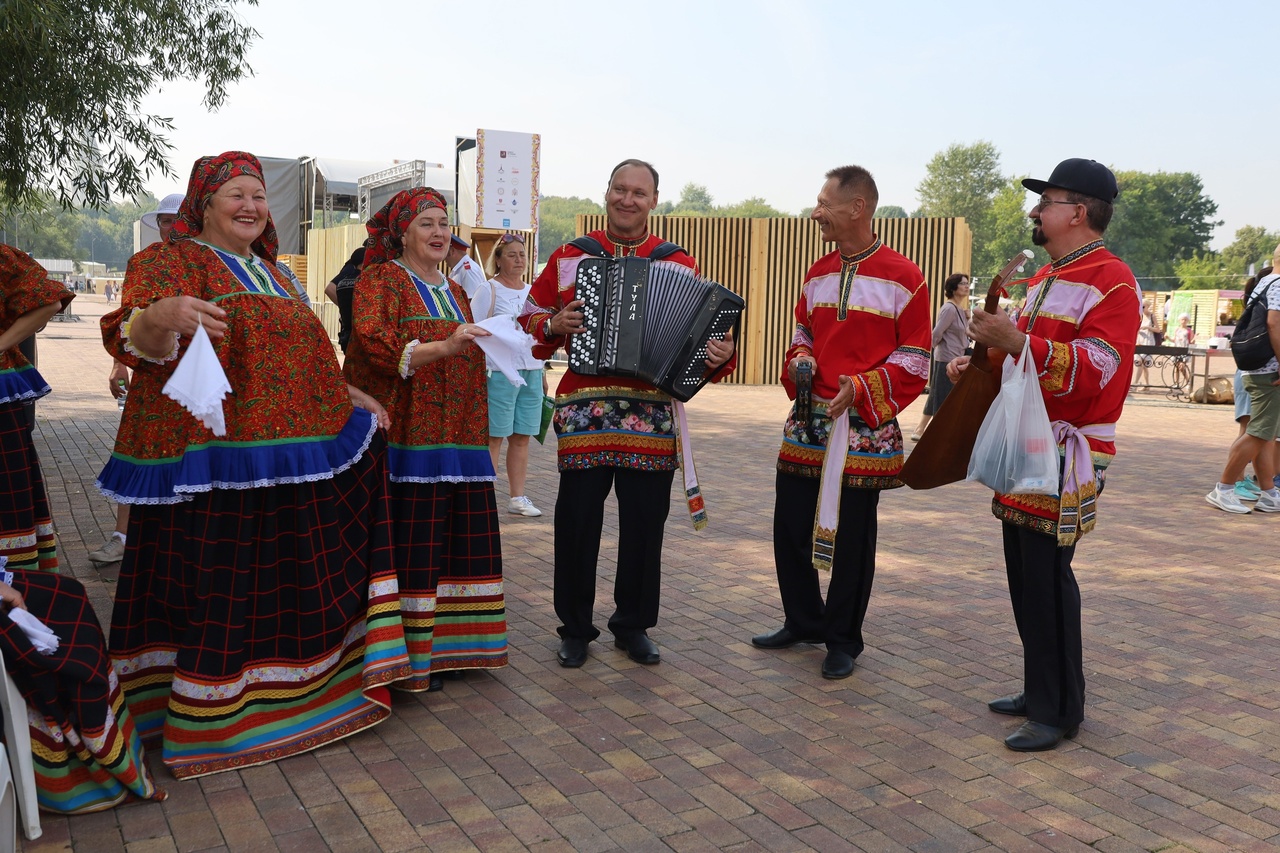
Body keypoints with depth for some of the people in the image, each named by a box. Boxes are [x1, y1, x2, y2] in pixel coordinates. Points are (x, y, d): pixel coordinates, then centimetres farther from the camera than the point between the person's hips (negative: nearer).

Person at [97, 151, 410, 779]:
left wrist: (350, 397, 22)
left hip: (289, 456, 7)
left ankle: (300, 689, 28)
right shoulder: (170, 260, -1)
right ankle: (209, 711, 10)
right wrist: (163, 314, -39)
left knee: (288, 578, 13)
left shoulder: (271, 273, 22)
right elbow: (134, 339, -18)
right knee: (217, 582, -3)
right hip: (212, 456, -7)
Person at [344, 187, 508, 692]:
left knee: (454, 543, 5)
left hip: (457, 439, 7)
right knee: (409, 546, -7)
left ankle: (444, 644, 16)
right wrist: (444, 346, -26)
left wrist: (491, 343, 11)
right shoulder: (381, 278, 1)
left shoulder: (455, 291, 24)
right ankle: (408, 659, 1)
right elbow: (372, 343, -16)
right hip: (406, 437, -7)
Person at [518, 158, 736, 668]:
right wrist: (554, 325, -7)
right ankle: (575, 628, 19)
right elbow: (530, 316, 14)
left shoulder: (680, 265, 10)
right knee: (577, 521, 2)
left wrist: (719, 355, -11)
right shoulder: (569, 259, 9)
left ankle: (632, 625, 24)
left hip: (653, 412, 1)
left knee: (645, 522, 6)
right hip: (584, 410, 0)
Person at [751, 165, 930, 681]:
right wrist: (800, 363, 0)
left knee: (852, 537, 4)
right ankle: (803, 622, 29)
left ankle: (843, 641, 21)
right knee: (790, 525, 9)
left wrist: (859, 388, -20)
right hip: (808, 421, 6)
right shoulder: (818, 274, 11)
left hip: (864, 429, -6)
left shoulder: (903, 279, -7)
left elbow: (913, 363, -7)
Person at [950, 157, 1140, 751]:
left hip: (1066, 456, -9)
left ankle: (1058, 713, 6)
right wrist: (980, 363, 9)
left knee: (1047, 577, -7)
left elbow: (1097, 369, -23)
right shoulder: (1042, 279, 18)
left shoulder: (1111, 280, -12)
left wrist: (1015, 340, -32)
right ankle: (1039, 691, 25)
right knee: (1025, 574, 13)